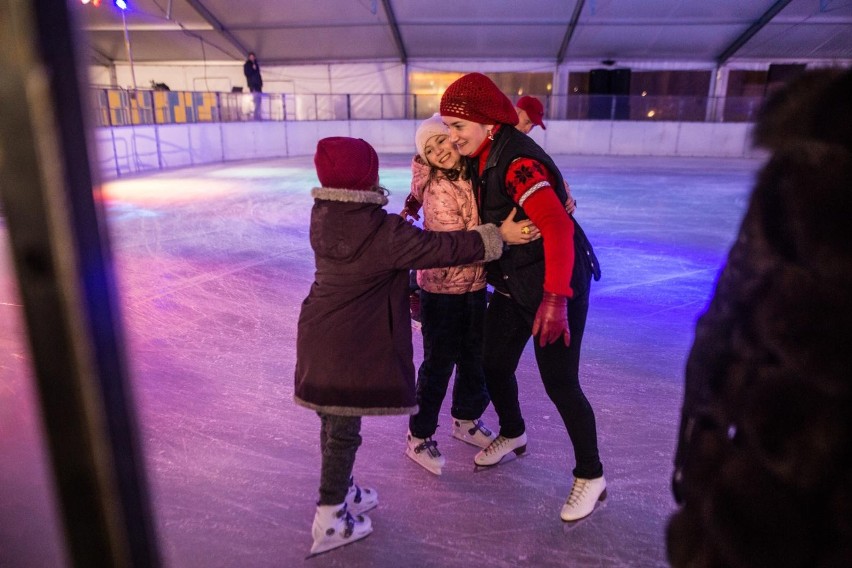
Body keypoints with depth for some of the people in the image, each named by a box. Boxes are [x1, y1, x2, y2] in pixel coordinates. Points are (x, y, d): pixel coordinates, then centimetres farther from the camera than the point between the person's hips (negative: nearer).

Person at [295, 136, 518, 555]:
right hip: (350, 346, -8)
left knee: (334, 421, 21)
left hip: (319, 335, 8)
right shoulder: (384, 231, -20)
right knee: (343, 429, 4)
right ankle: (330, 521, 18)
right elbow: (442, 248, -15)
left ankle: (340, 492, 40)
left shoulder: (323, 216, 2)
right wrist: (495, 238, -4)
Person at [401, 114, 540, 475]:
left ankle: (466, 421, 39)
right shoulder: (436, 190, -18)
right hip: (441, 289, -6)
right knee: (438, 363, 2)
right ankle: (418, 437, 21)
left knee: (475, 356, 17)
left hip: (475, 286, 6)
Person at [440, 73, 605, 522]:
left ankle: (591, 476, 19)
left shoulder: (518, 162, -26)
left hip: (555, 286, -9)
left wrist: (555, 298, -41)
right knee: (495, 366, 15)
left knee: (560, 383, -3)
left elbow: (558, 227, -36)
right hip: (511, 284, 9)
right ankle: (512, 434, 43)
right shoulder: (482, 158, 2)